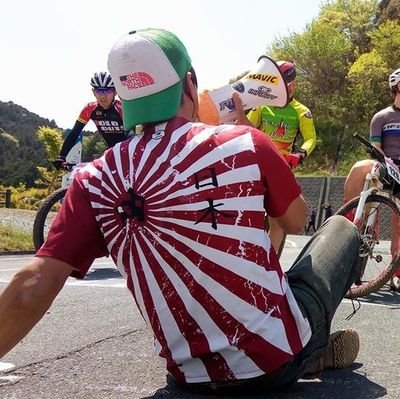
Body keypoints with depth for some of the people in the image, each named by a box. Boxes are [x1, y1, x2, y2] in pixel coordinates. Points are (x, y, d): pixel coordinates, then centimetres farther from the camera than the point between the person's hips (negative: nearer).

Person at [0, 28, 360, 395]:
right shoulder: (244, 142, -11)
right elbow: (296, 221, 6)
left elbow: (33, 286, -13)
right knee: (341, 227, 23)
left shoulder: (95, 182, -7)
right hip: (279, 359, -2)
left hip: (193, 376, 3)